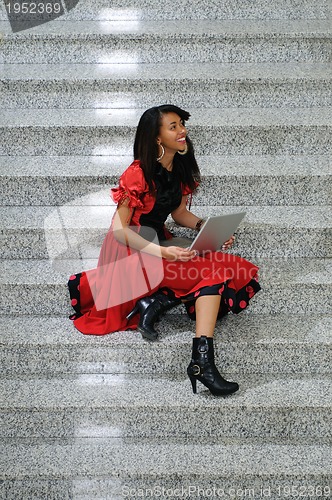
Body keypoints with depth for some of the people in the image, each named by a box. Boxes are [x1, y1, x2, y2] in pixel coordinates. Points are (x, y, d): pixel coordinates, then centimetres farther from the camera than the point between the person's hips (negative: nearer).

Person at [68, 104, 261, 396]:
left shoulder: (180, 169, 7)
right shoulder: (138, 174, -16)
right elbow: (119, 228, -16)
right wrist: (162, 253, -27)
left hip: (161, 243, 8)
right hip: (131, 252, -8)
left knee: (233, 271, -10)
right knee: (214, 272, -25)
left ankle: (159, 301, -18)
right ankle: (202, 362, -32)